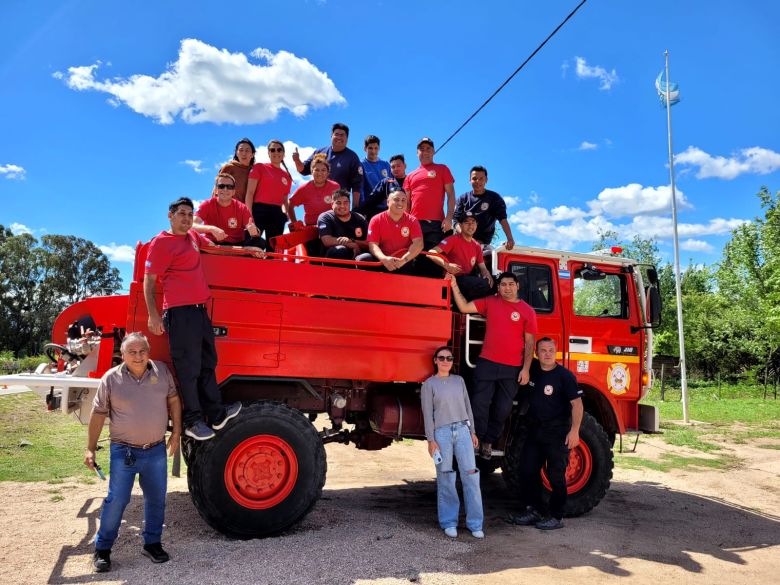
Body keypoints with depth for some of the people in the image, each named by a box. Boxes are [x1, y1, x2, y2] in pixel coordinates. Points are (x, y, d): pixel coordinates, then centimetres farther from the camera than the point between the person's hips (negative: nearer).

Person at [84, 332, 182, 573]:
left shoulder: (162, 371, -3)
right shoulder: (111, 378, -9)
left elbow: (173, 400, 6)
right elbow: (98, 415, -2)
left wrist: (176, 432, 2)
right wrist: (90, 449, -1)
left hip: (157, 450, 3)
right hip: (123, 451, -2)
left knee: (156, 499, 13)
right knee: (116, 500, 3)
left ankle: (152, 543, 30)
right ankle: (102, 549, 22)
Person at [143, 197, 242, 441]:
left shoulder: (193, 236, 17)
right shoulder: (161, 242, -5)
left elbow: (216, 248, 35)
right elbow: (148, 281, -7)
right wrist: (153, 316, -13)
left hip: (200, 309, 9)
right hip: (180, 311, -9)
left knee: (207, 363, 12)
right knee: (188, 367, -5)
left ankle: (216, 414, 21)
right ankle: (192, 422, 5)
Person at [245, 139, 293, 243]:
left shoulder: (287, 176, 17)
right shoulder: (259, 167, 6)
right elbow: (250, 192, -2)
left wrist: (286, 214, 2)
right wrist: (249, 214, -13)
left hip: (277, 214, 5)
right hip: (259, 210, -4)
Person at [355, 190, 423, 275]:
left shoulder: (412, 221, 2)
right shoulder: (376, 220, 0)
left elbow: (418, 243, -11)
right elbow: (373, 244, -9)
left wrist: (404, 260, -27)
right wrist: (384, 258, -30)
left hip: (404, 263, 1)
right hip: (382, 261, -1)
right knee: (362, 259, -25)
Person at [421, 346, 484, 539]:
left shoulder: (459, 380, 14)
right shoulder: (429, 384, 3)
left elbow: (467, 407, 16)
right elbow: (428, 414, -1)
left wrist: (472, 432, 13)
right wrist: (431, 440, -6)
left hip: (462, 431, 3)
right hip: (442, 433, -3)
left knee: (470, 475, -3)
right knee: (446, 478, 1)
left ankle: (475, 523, 5)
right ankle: (449, 523, 13)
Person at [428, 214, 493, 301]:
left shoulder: (477, 245, 14)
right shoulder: (453, 239, -7)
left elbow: (482, 267, 16)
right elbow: (431, 253, -17)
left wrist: (487, 275, -9)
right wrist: (446, 265, -33)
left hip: (467, 279, 7)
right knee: (484, 284, -27)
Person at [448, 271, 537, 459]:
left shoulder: (527, 311, 0)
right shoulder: (490, 302, 6)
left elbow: (529, 342, 0)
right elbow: (464, 307, 4)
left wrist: (526, 369, -6)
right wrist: (455, 286, -6)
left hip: (512, 368, 0)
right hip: (487, 363, 0)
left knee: (503, 408, 10)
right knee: (480, 403, -2)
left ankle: (488, 441, 26)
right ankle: (476, 438, 12)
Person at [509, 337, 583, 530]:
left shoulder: (565, 375, -12)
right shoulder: (532, 368, 4)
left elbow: (577, 404, -15)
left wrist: (574, 430, -21)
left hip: (557, 432, -6)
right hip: (535, 429, 7)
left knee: (556, 475, -1)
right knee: (528, 470, 9)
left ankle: (556, 517, 10)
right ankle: (532, 511, 20)